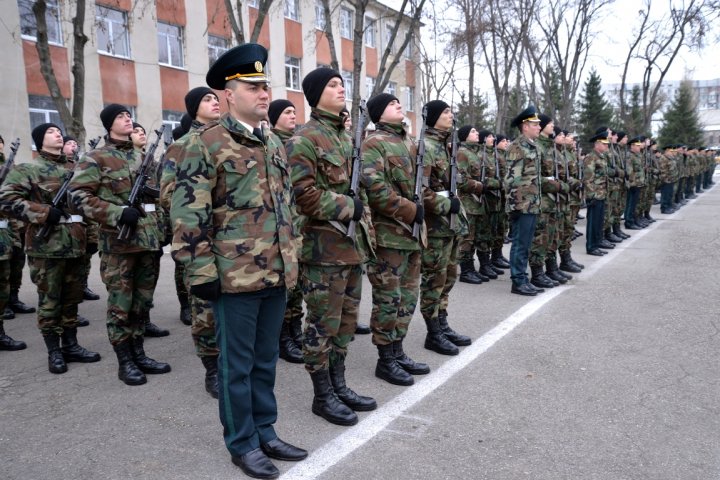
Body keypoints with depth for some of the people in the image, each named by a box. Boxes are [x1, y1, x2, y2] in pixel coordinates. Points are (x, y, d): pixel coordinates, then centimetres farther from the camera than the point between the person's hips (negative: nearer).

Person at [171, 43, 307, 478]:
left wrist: (292, 256, 17)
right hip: (236, 276, -6)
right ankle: (242, 443, 24)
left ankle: (266, 432, 32)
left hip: (277, 274, 7)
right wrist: (201, 271, -14)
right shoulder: (205, 142, -7)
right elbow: (188, 213, -11)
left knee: (266, 358, 17)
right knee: (238, 363, 7)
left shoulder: (274, 144, 14)